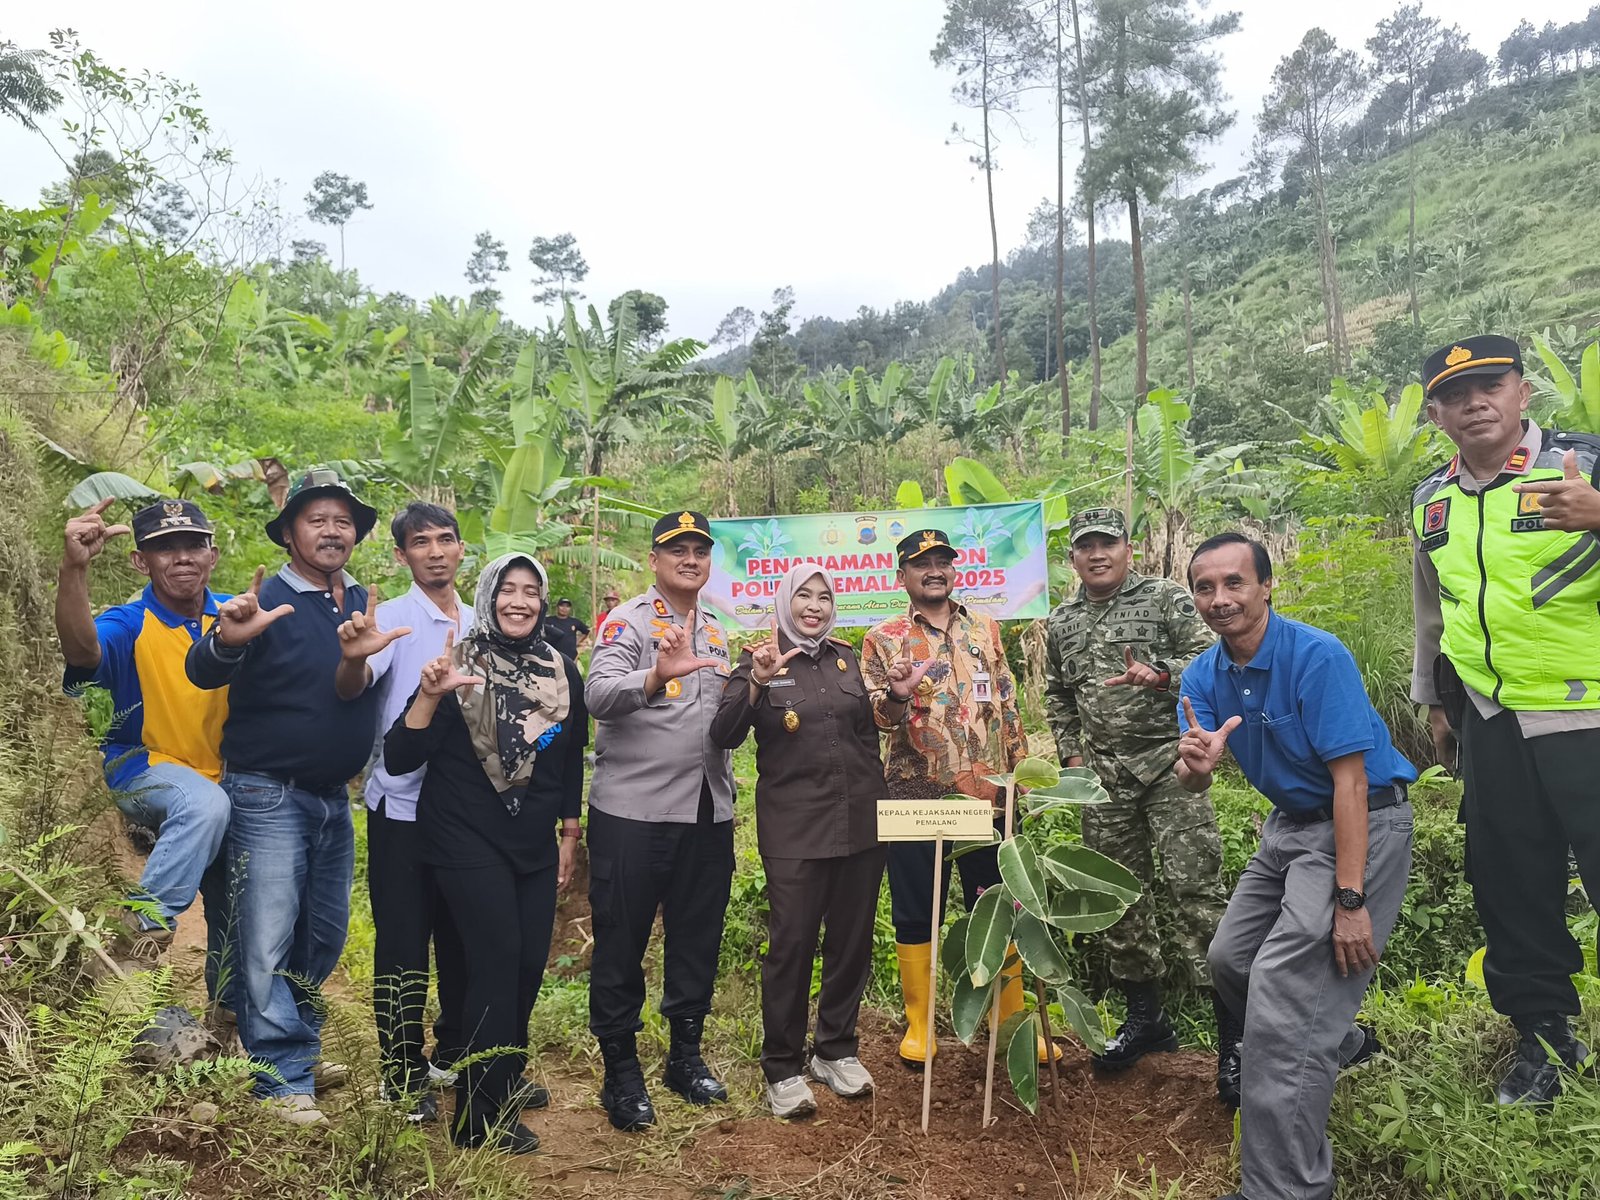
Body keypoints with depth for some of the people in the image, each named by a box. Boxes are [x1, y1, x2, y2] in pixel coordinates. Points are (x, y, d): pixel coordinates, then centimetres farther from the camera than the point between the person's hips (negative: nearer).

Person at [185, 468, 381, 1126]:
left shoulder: (366, 604, 6)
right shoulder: (266, 603, -12)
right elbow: (202, 673, -26)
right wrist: (226, 639, -47)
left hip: (336, 798, 6)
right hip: (270, 798, -6)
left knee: (325, 935, 17)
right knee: (268, 942, -3)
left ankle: (298, 1041, 36)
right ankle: (284, 1082, 8)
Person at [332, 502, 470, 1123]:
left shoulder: (477, 623, 9)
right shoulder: (391, 618, -7)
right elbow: (351, 687, -23)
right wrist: (353, 657, -46)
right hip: (403, 806, -5)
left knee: (462, 938, 15)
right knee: (403, 944, 2)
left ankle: (454, 1055, 32)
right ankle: (404, 1077, 15)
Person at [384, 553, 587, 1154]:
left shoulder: (563, 673, 2)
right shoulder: (461, 666, -9)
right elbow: (398, 759, -13)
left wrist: (569, 836, 16)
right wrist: (430, 695, -28)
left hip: (536, 845, 5)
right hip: (468, 839, -4)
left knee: (529, 965, 7)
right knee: (498, 961, -8)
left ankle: (506, 1080, 32)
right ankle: (482, 1121, 7)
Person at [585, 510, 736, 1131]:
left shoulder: (717, 632, 16)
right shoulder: (628, 621, -5)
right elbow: (599, 696, -23)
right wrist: (658, 674, -38)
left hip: (708, 812, 6)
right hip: (633, 811, -6)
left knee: (698, 938, 14)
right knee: (622, 941, 4)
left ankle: (686, 1055, 31)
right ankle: (621, 1072, 19)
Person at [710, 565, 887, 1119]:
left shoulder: (847, 658, 9)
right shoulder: (760, 660, -3)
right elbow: (724, 736, -14)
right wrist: (757, 684, -27)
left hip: (859, 820, 5)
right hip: (794, 828, -4)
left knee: (852, 940, 12)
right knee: (791, 945, -1)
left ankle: (836, 1050, 30)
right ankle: (782, 1069, 15)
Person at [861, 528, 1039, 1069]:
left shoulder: (986, 629, 11)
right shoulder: (883, 638, 2)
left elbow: (1007, 703, 15)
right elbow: (875, 715, -6)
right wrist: (896, 696, -27)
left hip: (988, 794, 3)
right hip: (916, 797, -2)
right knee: (916, 913, 7)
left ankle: (1012, 1019, 26)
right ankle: (918, 1025, 22)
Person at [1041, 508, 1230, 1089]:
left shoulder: (1166, 599, 0)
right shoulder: (1061, 623, 14)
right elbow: (1058, 699, 21)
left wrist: (1159, 674, -23)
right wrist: (1071, 756, 11)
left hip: (1169, 763, -5)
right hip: (1103, 777, 5)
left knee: (1195, 889, -9)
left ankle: (1233, 1034, -1)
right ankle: (1145, 1016, 25)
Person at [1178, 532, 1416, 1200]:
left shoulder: (1317, 656, -23)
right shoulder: (1204, 675, -2)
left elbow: (1349, 779, -24)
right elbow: (1192, 785, -9)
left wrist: (1351, 900, -26)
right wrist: (1195, 765, -35)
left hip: (1360, 825, -8)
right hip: (1288, 823, 8)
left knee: (1283, 990, -13)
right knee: (1229, 961, 16)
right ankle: (1339, 1043, 44)